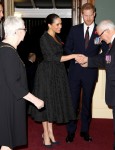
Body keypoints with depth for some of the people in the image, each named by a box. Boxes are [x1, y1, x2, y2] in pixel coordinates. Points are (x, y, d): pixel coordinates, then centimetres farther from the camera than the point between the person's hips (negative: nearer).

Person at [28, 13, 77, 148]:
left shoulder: (57, 37, 11)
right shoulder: (44, 38, -14)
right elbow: (54, 58, -20)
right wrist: (74, 55, -21)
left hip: (57, 73, 8)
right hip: (47, 73, -8)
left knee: (54, 101, 10)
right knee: (46, 101, 1)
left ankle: (50, 131, 21)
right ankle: (46, 134, 13)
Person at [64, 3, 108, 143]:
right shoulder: (74, 30, 5)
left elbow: (106, 51, -2)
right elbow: (67, 48, 8)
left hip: (90, 72, 0)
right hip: (75, 71, 0)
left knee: (87, 102, 11)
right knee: (73, 101, 3)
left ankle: (85, 131, 24)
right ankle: (71, 131, 15)